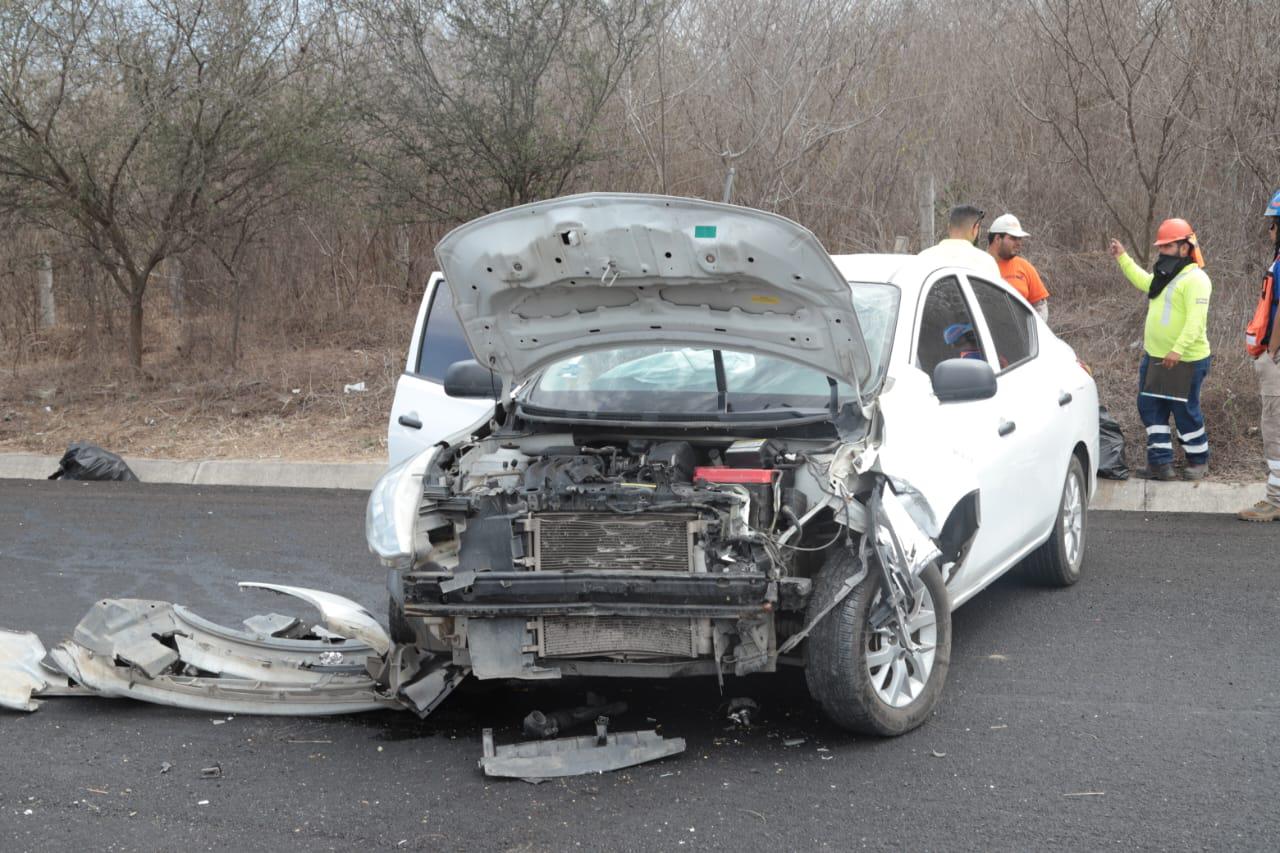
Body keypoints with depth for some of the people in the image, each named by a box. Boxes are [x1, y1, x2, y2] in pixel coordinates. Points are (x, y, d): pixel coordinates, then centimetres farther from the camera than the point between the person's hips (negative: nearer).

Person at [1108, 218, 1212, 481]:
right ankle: (1161, 463, 15)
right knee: (1151, 408, 9)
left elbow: (1196, 321, -25)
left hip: (1185, 361, -9)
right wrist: (1123, 258, 31)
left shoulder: (1195, 279, -17)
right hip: (1155, 357, 9)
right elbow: (1143, 281, 36)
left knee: (1185, 411, 2)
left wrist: (1178, 351, -32)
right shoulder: (1164, 276, 13)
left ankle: (1198, 461, 19)